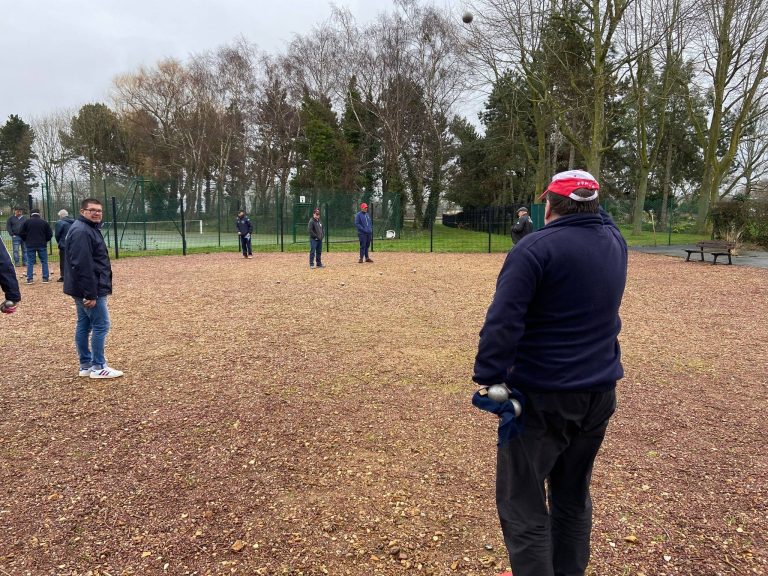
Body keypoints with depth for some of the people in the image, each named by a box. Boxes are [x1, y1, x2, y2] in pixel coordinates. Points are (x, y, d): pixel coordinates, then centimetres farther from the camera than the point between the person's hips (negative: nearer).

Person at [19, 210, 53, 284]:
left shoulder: (27, 222, 1)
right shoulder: (44, 222, 1)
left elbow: (21, 233, 0)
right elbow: (50, 234, 0)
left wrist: (26, 240, 15)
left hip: (30, 245, 0)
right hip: (42, 245, 0)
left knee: (30, 262, 5)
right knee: (44, 261, 7)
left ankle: (30, 278, 2)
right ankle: (45, 278, 4)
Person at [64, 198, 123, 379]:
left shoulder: (90, 228, 15)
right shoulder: (81, 231, -18)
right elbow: (82, 266, -25)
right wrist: (90, 294, -26)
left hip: (83, 289, 11)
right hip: (89, 289, -11)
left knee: (84, 325, 13)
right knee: (101, 325, -4)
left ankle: (86, 365, 21)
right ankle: (98, 367, 3)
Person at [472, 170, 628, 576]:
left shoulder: (535, 248, -15)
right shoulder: (615, 241, 4)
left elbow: (503, 322, -23)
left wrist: (487, 379, -20)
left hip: (543, 395, -7)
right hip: (600, 391, 8)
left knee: (522, 504, 4)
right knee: (573, 496, 23)